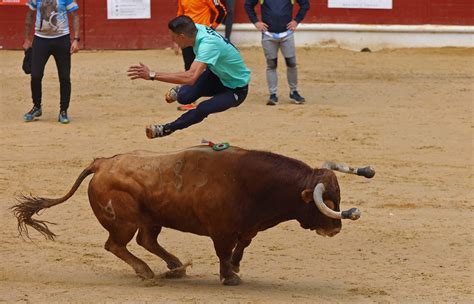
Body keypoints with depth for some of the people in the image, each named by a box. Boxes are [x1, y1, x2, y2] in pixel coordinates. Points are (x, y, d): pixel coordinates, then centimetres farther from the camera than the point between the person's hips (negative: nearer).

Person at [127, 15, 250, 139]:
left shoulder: (208, 45, -39)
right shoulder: (197, 28, -16)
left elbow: (190, 77, -51)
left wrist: (152, 75, -50)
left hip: (237, 90, -7)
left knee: (203, 109, -30)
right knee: (184, 97, -15)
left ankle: (167, 129, -8)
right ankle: (180, 92, 20)